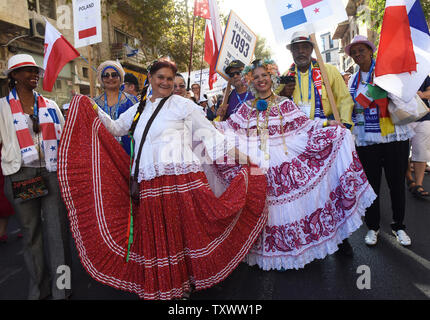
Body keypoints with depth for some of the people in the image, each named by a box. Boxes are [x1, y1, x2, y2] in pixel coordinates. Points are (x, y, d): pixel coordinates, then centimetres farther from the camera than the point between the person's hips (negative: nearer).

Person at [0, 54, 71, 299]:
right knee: (31, 230, 8)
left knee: (57, 229, -1)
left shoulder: (50, 105, 13)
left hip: (52, 172, 1)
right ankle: (39, 286, 24)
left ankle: (60, 289, 10)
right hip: (21, 175, -1)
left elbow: (63, 138, 15)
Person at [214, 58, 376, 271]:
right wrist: (211, 125, 0)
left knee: (283, 201, -2)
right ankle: (265, 252, 18)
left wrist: (325, 124, -8)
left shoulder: (284, 104, 7)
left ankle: (283, 253, 15)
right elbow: (230, 128, 10)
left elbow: (303, 125, 3)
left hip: (281, 161, -1)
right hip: (255, 164, 2)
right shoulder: (247, 108, 13)